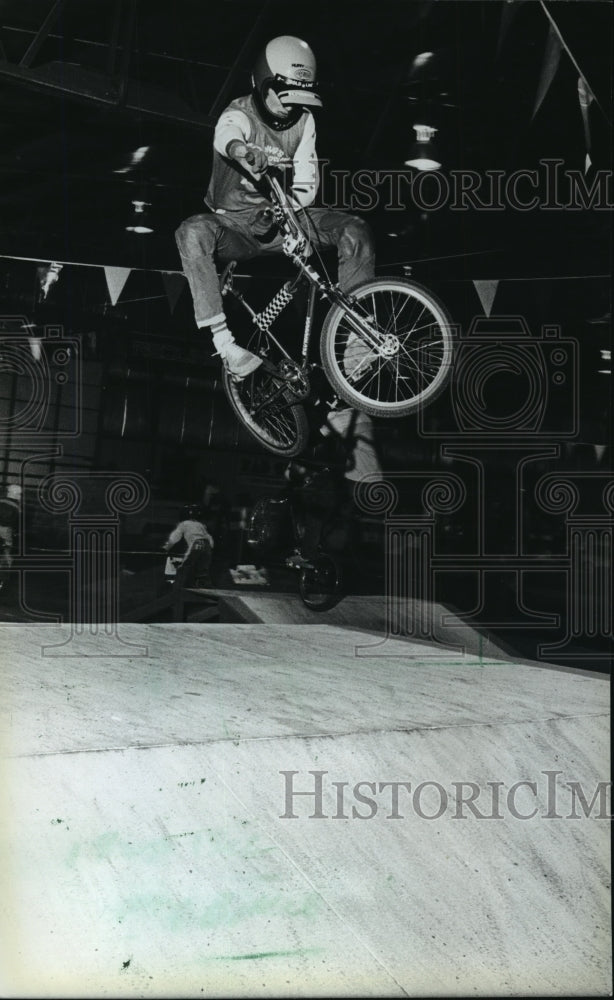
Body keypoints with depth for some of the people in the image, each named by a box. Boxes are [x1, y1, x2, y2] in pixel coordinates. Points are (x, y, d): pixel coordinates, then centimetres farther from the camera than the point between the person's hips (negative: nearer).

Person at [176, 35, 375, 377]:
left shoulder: (303, 120, 1)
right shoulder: (239, 116, -14)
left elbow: (307, 183, -3)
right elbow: (227, 137, -41)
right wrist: (245, 152, -67)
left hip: (279, 220, 4)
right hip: (236, 224, -4)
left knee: (355, 230, -17)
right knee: (193, 232, -38)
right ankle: (223, 340, -42)